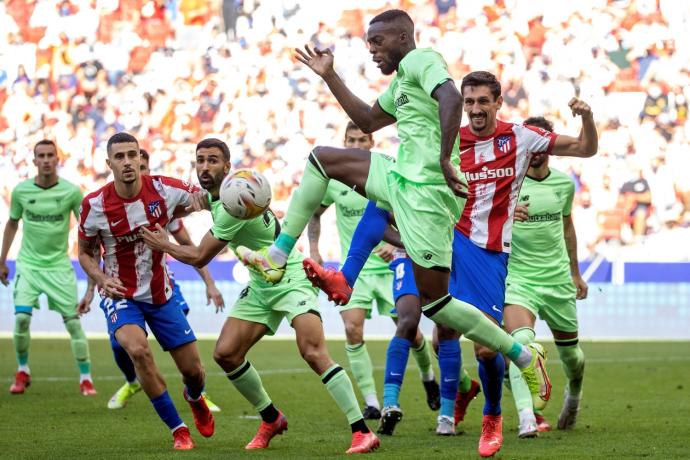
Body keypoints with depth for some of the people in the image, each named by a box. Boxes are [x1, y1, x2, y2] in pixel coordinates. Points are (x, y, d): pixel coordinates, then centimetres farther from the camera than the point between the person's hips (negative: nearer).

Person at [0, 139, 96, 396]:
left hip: (59, 266, -1)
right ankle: (22, 372, 8)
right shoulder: (21, 191, -4)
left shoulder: (71, 192, -9)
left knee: (73, 320, -5)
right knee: (21, 318, -13)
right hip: (28, 265, 1)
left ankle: (85, 379, 5)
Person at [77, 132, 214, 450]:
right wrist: (101, 278, -20)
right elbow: (85, 253, -1)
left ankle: (194, 399, 46)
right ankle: (178, 429, -14)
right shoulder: (94, 206, -16)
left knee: (193, 370, 4)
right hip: (120, 295, -2)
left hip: (161, 293, 2)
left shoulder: (164, 190, -14)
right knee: (138, 350, -31)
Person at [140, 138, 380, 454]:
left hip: (291, 279, -10)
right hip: (260, 287, 10)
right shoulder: (216, 194, 3)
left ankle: (362, 432, -27)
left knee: (313, 353, -26)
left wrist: (164, 245, 0)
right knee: (225, 353, -2)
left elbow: (199, 258, -15)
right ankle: (271, 420, 16)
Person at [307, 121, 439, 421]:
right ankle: (371, 403, -9)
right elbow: (315, 213, 17)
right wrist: (313, 249, 8)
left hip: (388, 265, -2)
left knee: (409, 331, 0)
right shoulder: (333, 180, -1)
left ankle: (428, 377, 33)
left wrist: (396, 244, -18)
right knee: (352, 330, -15)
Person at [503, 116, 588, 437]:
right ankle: (526, 419, -34)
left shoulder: (564, 183, 4)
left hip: (558, 280, 4)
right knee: (521, 342, -28)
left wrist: (575, 272, 25)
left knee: (570, 352, 16)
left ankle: (574, 394, 50)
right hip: (517, 277, -4)